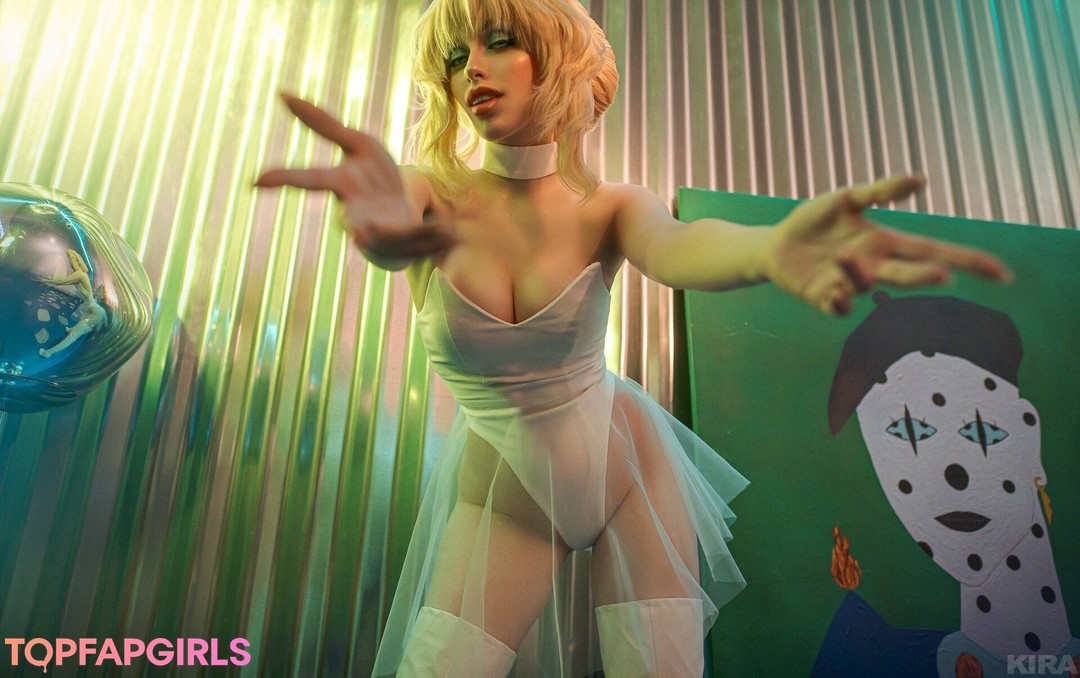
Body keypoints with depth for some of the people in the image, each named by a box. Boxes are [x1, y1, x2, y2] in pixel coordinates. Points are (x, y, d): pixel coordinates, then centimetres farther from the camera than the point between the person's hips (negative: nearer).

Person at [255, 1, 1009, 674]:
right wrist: (387, 223, -63)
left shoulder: (608, 208, -13)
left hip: (629, 466, 0)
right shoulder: (433, 195, -13)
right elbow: (394, 228, -36)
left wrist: (771, 247, -60)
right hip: (505, 495, 1)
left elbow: (674, 246, -35)